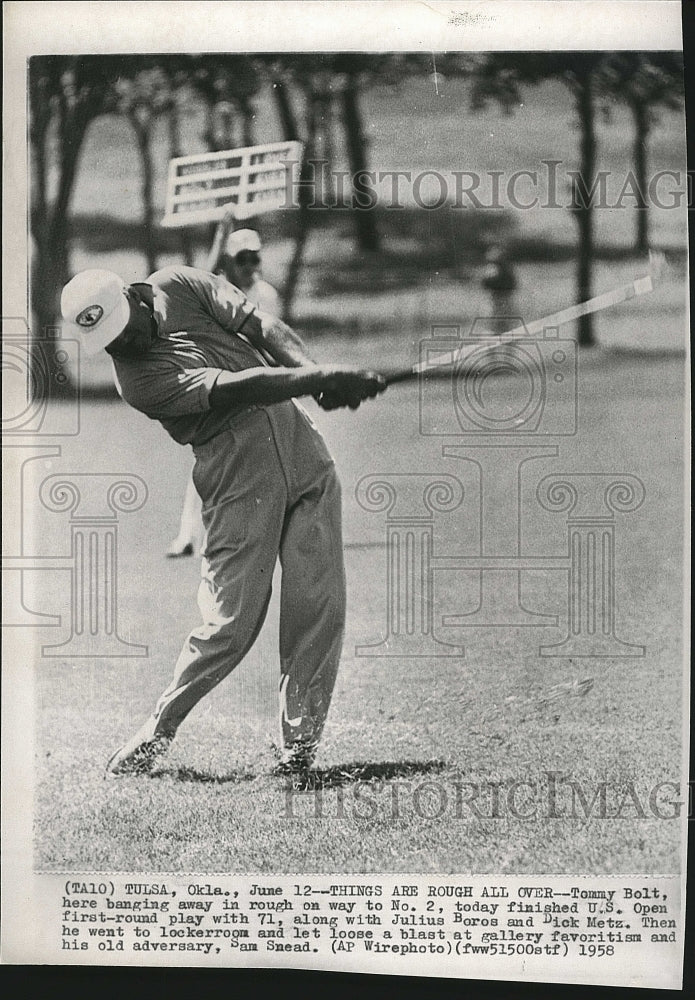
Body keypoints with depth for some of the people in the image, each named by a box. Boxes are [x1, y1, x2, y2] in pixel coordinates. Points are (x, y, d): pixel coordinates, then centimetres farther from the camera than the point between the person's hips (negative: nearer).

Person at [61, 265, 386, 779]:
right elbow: (234, 388, -21)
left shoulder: (178, 285, 7)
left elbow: (261, 324, 0)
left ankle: (299, 746, 4)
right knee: (233, 622, -9)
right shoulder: (138, 378, -11)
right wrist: (322, 378, -30)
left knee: (320, 603, -3)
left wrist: (314, 368, -18)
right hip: (236, 470, -5)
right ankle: (159, 730, 10)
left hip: (297, 436, 5)